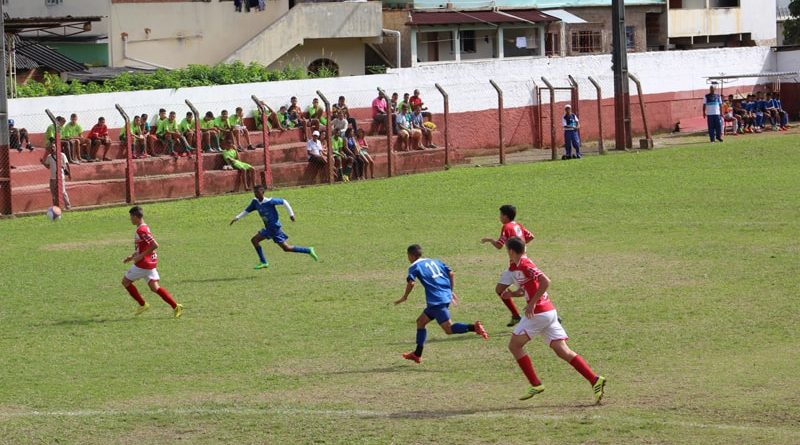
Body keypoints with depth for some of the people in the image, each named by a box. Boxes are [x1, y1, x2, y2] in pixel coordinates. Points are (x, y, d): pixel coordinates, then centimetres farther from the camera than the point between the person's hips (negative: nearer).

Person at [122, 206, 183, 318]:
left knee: (126, 281, 7)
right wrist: (132, 256, 20)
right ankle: (175, 307, -4)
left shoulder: (141, 230, -18)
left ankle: (142, 304, 10)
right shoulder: (145, 228, 13)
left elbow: (154, 245, -26)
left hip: (143, 263, -9)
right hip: (151, 262, 9)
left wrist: (141, 256, -21)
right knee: (154, 287, 6)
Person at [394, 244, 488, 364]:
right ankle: (417, 354, 22)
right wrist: (451, 291, 19)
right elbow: (451, 274, 14)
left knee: (449, 329, -12)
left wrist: (405, 297, -1)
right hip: (446, 297, 9)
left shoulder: (415, 267, 1)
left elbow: (411, 283, -15)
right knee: (421, 321, 20)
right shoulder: (434, 261, 21)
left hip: (436, 301, -9)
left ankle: (474, 327, -33)